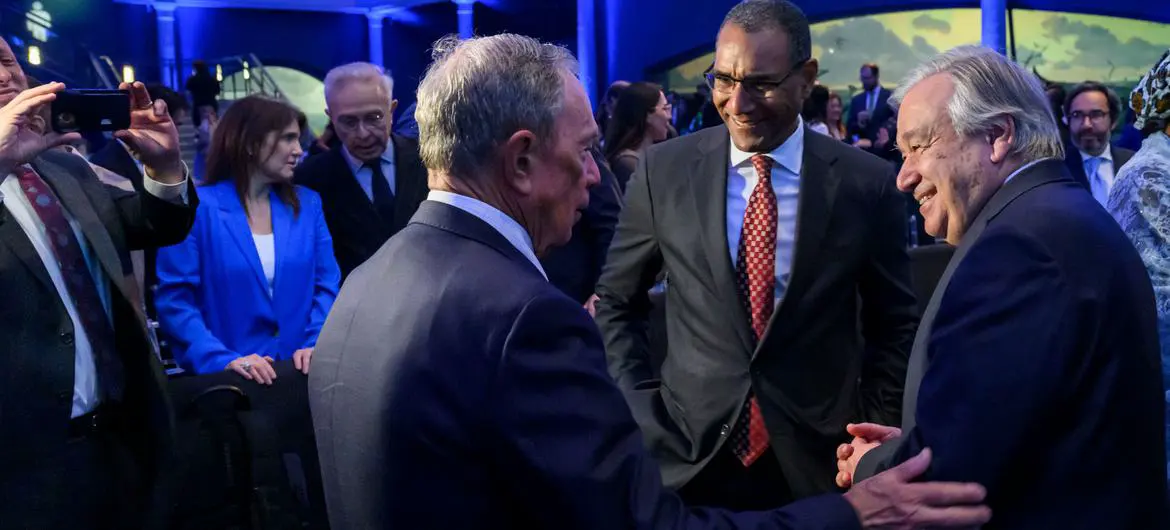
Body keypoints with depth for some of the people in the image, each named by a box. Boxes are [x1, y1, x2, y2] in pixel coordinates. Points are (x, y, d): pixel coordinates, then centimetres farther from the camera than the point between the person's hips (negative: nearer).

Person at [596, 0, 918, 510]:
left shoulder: (867, 183, -6)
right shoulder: (664, 169, -5)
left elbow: (894, 327, 5)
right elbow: (615, 303, 5)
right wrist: (643, 419, -3)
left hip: (818, 461, 0)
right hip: (688, 453, 0)